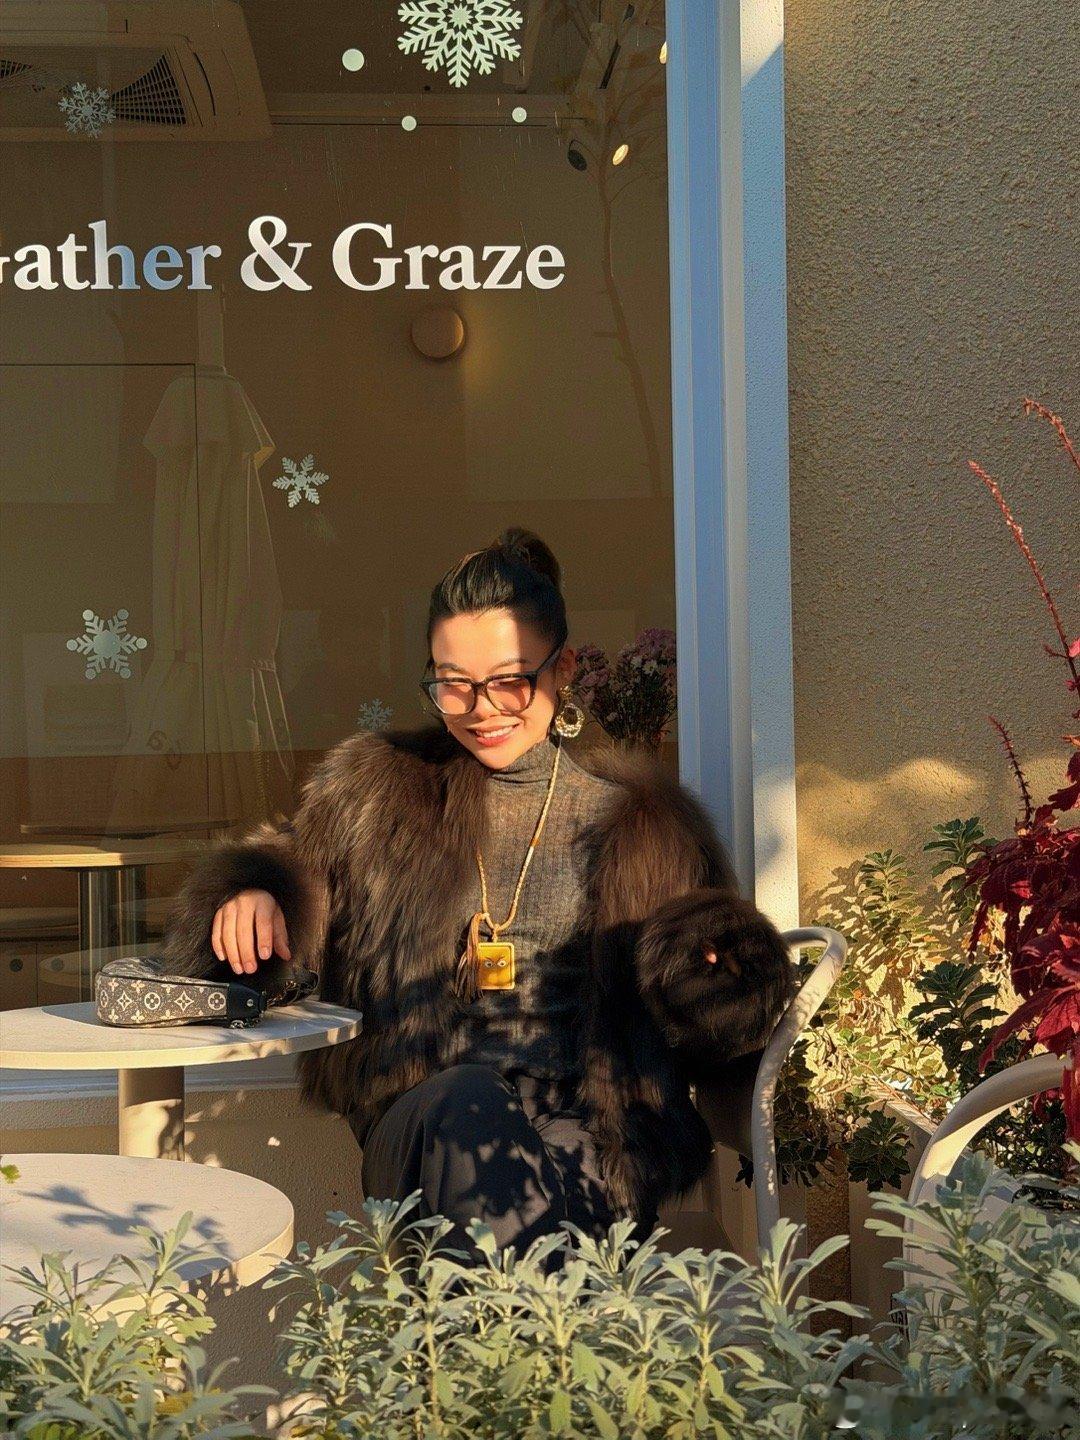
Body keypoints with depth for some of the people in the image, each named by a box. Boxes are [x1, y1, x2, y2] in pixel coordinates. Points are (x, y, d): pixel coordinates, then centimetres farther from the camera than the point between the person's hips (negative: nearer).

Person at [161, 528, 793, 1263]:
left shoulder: (637, 820, 14)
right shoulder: (375, 793, 17)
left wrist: (723, 966, -7)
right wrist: (253, 893, 2)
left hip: (603, 1126, -1)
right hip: (424, 1119, 1)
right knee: (470, 1105, -36)